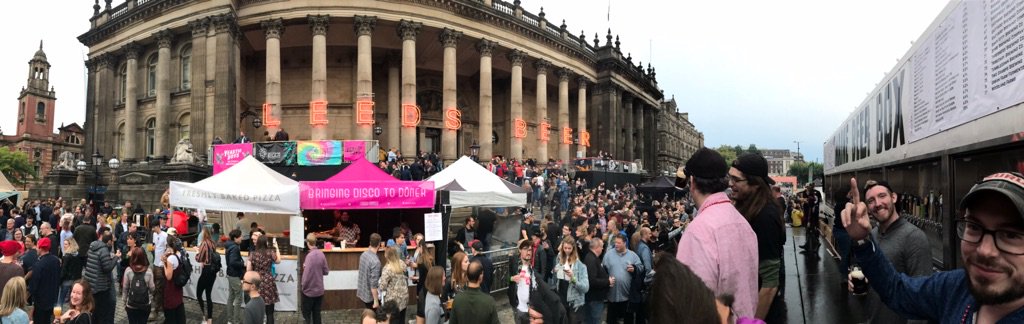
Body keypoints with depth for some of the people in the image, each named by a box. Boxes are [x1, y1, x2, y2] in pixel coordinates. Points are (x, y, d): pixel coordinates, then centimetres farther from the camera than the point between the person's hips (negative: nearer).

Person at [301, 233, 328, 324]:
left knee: (306, 314, 7)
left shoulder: (310, 256, -20)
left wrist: (303, 286, -4)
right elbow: (326, 271, 5)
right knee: (317, 313, 14)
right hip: (319, 290, 5)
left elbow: (306, 275, -21)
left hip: (309, 291, -5)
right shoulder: (321, 254, -2)